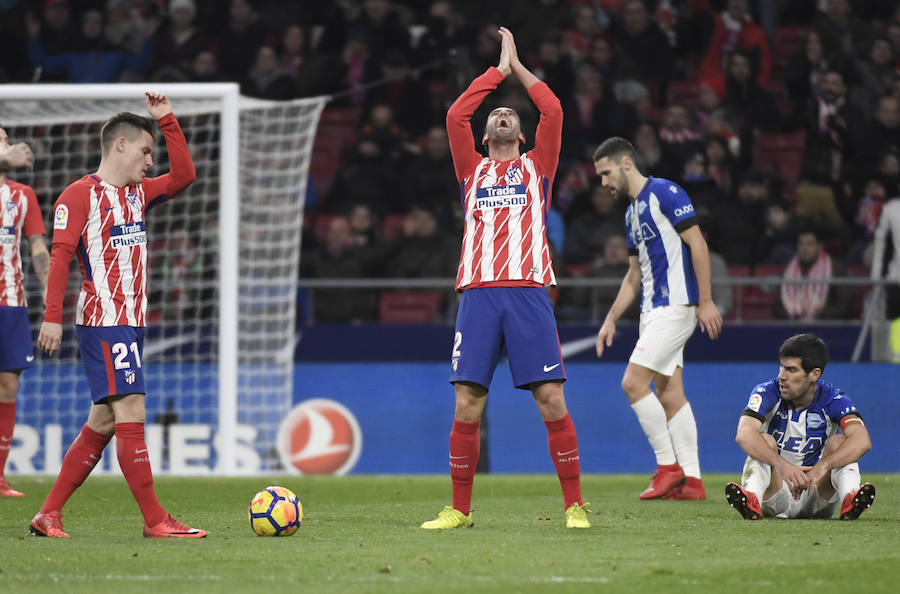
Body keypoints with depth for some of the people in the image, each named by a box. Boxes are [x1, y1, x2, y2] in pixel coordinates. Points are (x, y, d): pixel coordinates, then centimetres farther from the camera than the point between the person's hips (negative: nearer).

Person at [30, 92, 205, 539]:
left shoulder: (138, 193, 17)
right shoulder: (80, 195, -7)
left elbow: (184, 176, 19)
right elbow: (60, 256, -12)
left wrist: (167, 120, 12)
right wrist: (52, 317, -18)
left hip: (131, 323, 9)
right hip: (103, 322, -9)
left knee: (103, 422, 8)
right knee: (131, 413, -12)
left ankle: (49, 514, 13)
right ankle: (154, 520, -12)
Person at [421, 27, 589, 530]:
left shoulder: (536, 168, 18)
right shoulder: (473, 170, 20)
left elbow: (553, 111, 6)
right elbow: (456, 115, 9)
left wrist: (518, 65, 17)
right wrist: (500, 69, 15)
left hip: (529, 293, -1)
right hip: (479, 294, 1)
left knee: (552, 400, -8)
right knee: (467, 405, -4)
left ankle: (575, 504, -3)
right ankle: (460, 509, 5)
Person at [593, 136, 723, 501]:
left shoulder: (665, 193, -9)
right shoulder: (632, 213, 19)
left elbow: (698, 245, -13)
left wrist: (706, 301, -17)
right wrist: (611, 319, 19)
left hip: (675, 305, -9)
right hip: (653, 310, 9)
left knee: (633, 382, -14)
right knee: (669, 394, 5)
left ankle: (669, 466, -7)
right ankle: (691, 480, 5)